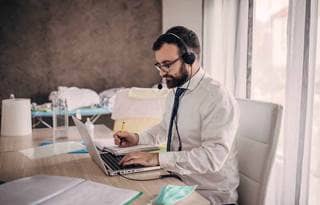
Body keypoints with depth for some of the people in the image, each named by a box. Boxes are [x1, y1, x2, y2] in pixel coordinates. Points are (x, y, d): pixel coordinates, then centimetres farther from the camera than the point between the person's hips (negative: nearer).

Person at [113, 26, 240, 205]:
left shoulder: (218, 98, -20)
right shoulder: (174, 92, 6)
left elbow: (212, 156, -27)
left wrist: (158, 158, -28)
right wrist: (138, 139, 5)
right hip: (177, 183, 7)